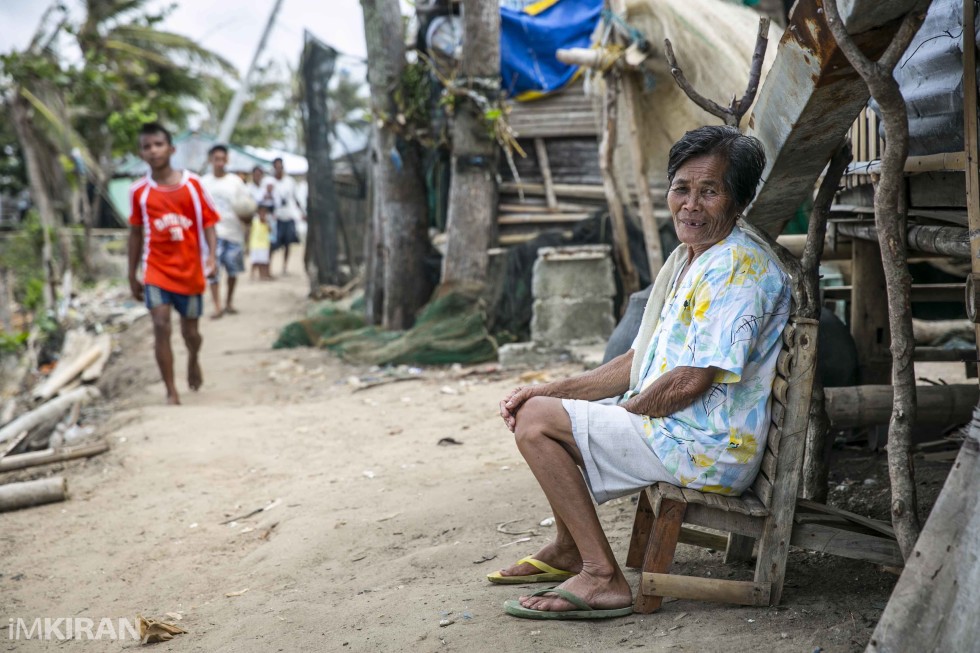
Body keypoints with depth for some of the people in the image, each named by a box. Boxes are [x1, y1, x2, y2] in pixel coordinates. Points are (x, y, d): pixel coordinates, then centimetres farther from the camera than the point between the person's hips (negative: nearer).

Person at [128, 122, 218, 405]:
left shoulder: (192, 183, -3)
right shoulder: (139, 190, 0)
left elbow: (208, 222, 1)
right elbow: (136, 233, 10)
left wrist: (211, 255, -15)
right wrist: (132, 276, 12)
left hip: (190, 270, 0)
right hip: (156, 268, 0)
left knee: (189, 330, 11)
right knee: (161, 326, -14)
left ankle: (193, 360, 47)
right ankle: (171, 392, -5)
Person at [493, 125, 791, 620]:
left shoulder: (739, 268, -18)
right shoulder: (685, 260, 14)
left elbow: (690, 382, -23)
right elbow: (639, 363, 15)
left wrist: (625, 410, -7)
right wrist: (551, 390, 6)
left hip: (709, 449, -10)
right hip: (673, 428, 10)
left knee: (536, 421, -14)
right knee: (534, 407, 20)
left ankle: (602, 578, -13)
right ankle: (568, 549, 27)